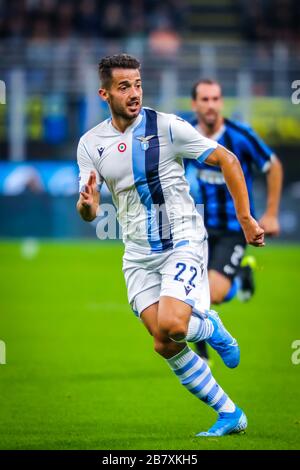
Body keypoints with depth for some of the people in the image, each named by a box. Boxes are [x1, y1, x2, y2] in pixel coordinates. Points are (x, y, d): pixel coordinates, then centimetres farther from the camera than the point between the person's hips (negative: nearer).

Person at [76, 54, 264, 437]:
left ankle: (210, 327, 10)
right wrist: (86, 203, -22)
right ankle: (229, 414, 11)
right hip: (138, 254, 4)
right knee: (165, 346, -3)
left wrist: (245, 218, -6)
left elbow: (227, 161, -4)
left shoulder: (167, 126, -9)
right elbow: (89, 212, 3)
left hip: (182, 243, -4)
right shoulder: (91, 144, 2)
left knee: (170, 325, -26)